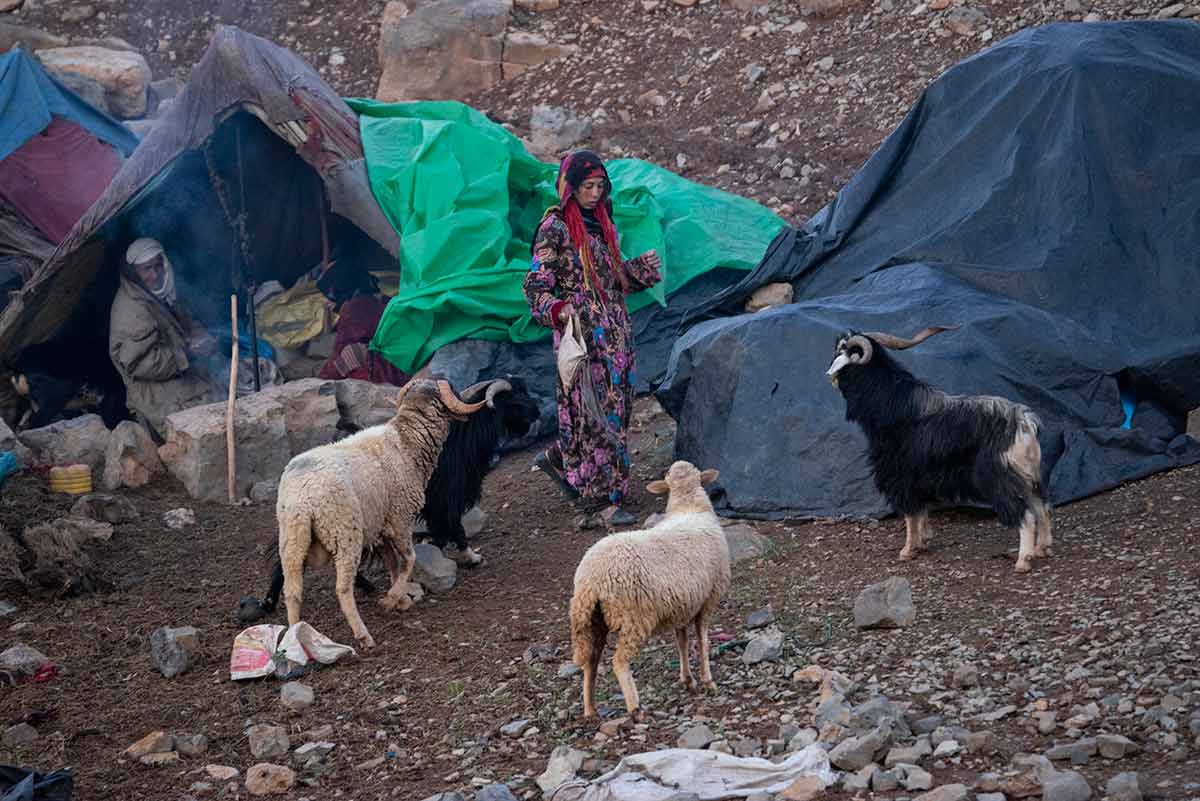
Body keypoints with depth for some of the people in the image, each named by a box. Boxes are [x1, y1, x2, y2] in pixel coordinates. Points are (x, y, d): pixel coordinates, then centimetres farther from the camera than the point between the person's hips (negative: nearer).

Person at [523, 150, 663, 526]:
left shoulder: (600, 222, 14)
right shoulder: (555, 227, -9)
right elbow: (536, 283, -14)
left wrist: (641, 268, 12)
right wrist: (556, 310, -30)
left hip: (615, 329, 8)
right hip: (582, 332, -8)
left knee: (615, 406, 10)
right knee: (594, 409, -7)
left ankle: (558, 459, 29)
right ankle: (603, 497, -2)